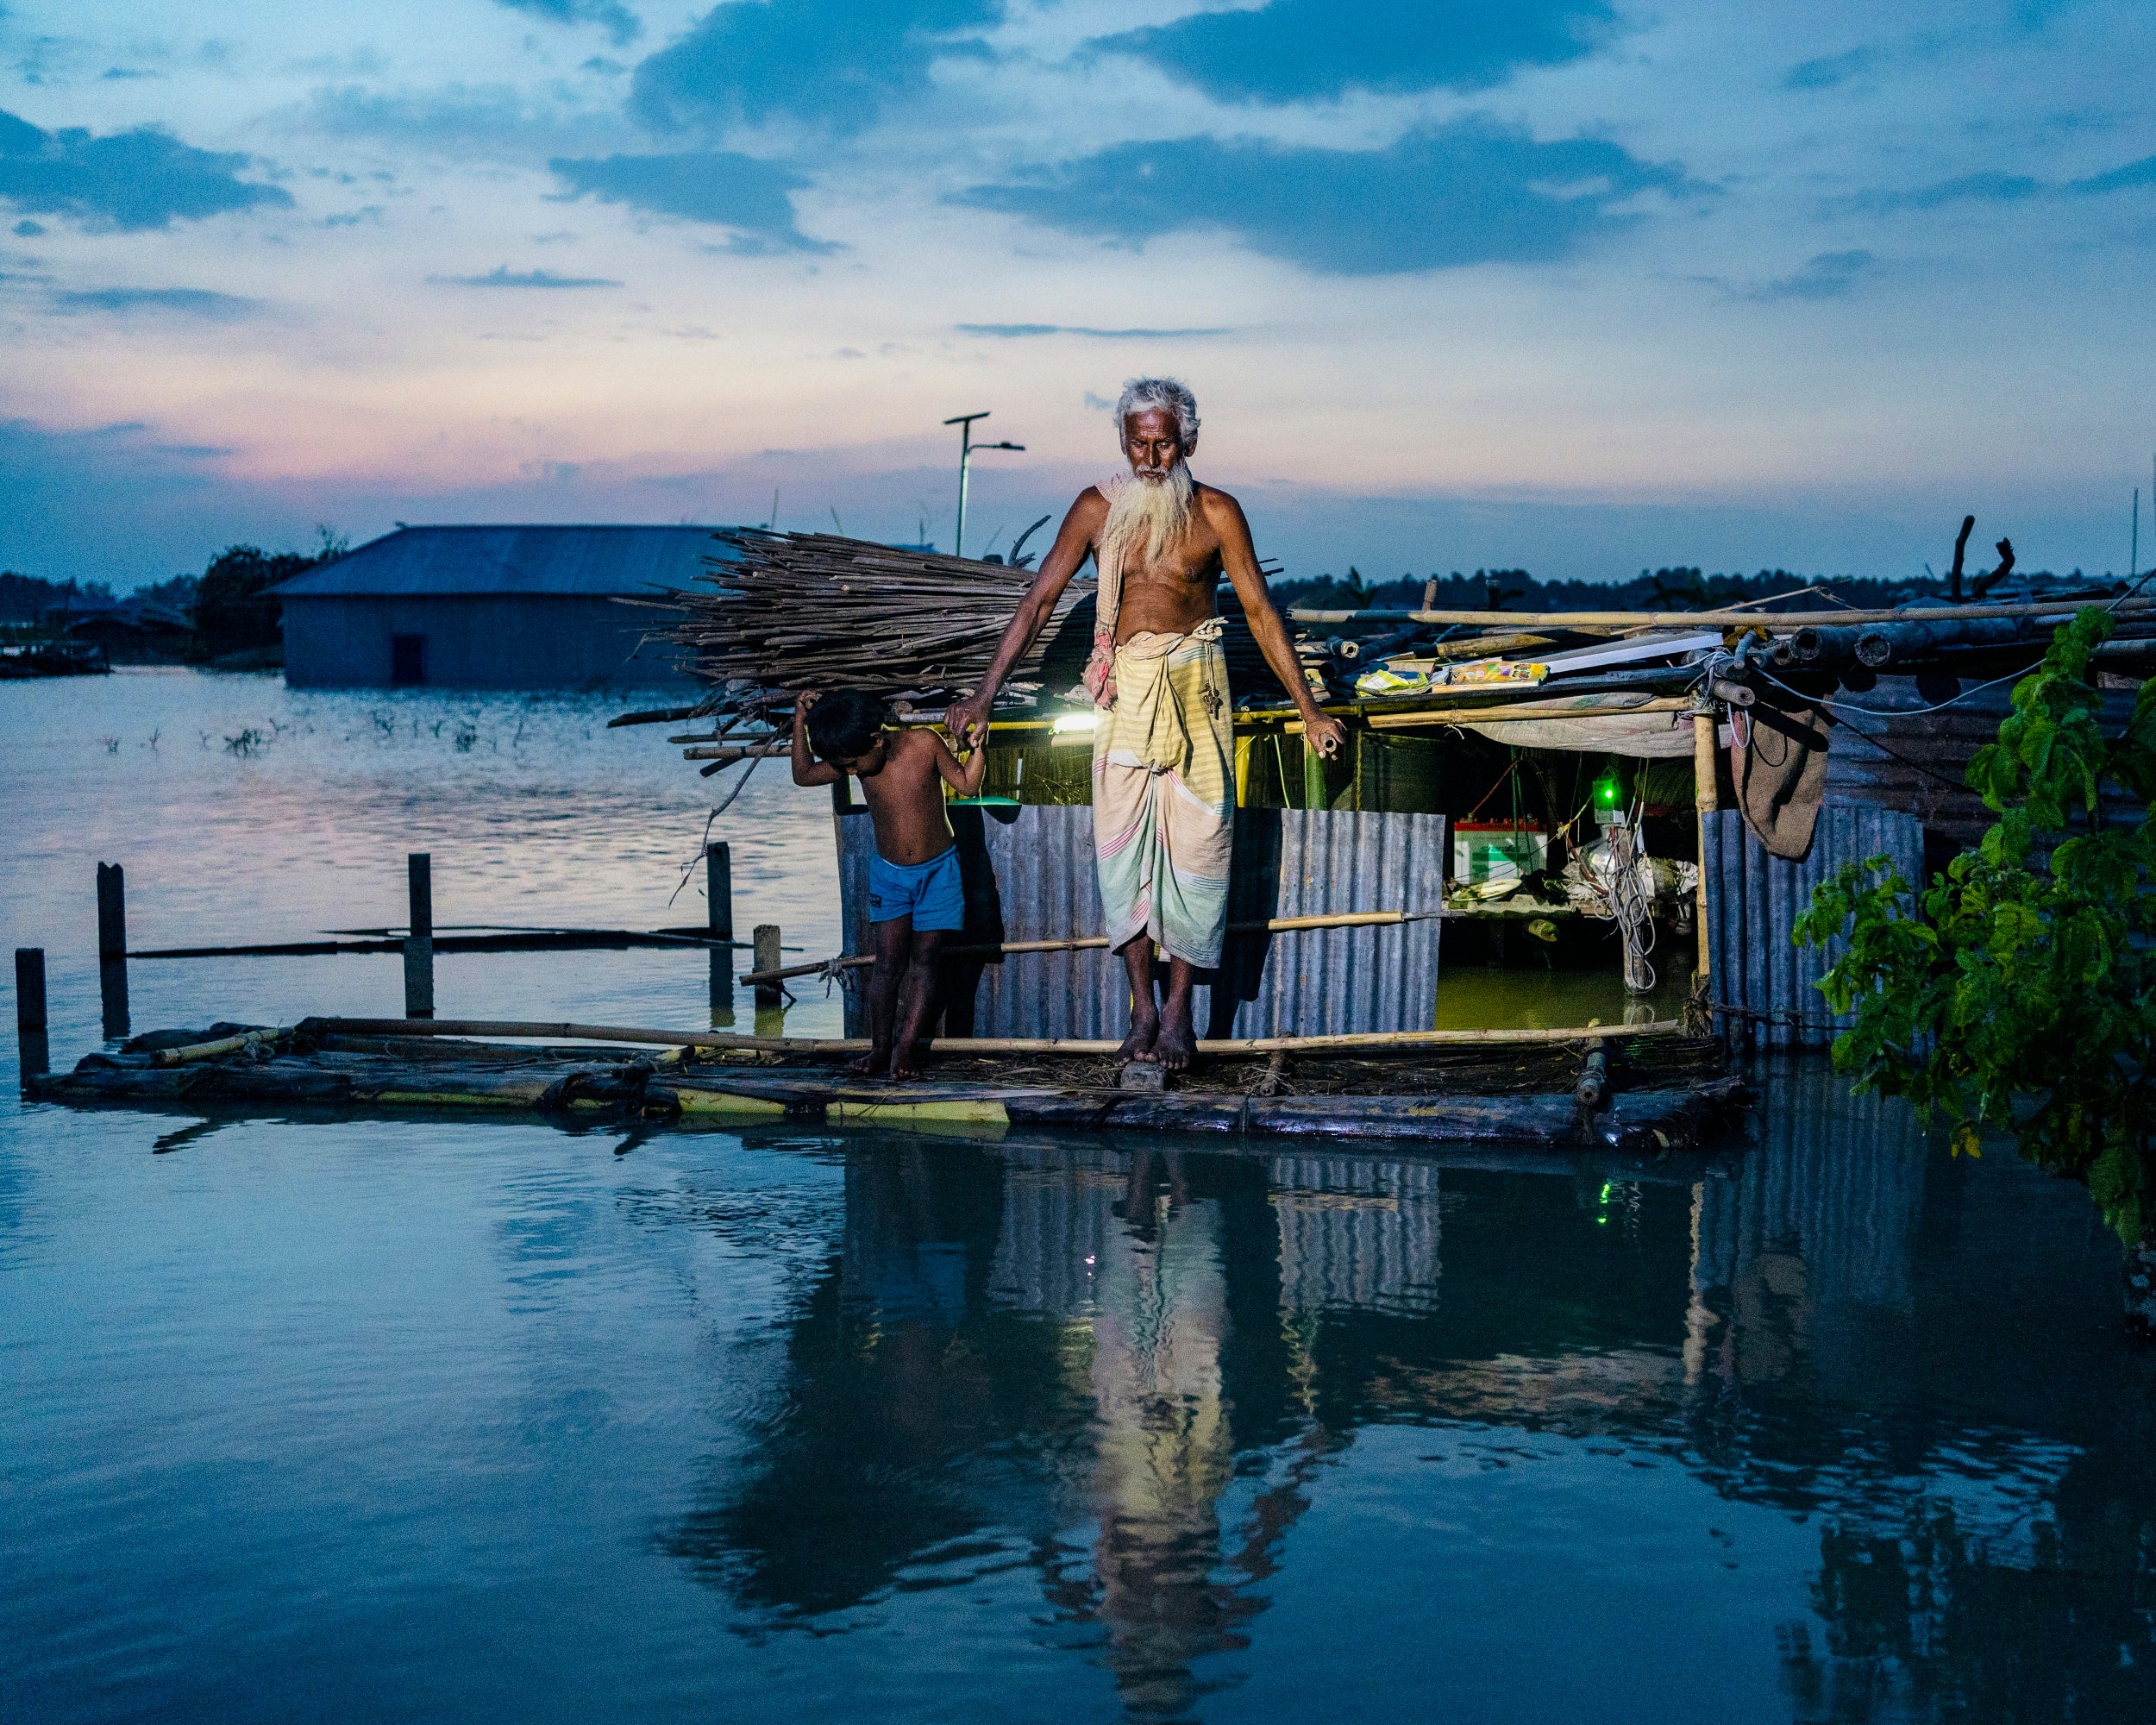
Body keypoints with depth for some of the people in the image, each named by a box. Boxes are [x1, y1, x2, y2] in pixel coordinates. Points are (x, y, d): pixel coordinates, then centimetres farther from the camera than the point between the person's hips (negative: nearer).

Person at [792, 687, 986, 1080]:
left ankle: (907, 1043, 1)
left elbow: (967, 785, -8)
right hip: (889, 872, 2)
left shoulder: (924, 744, -17)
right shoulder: (854, 762, -8)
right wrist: (801, 722, -10)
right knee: (888, 961, -3)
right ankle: (880, 1047, 1)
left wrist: (978, 742, -23)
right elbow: (803, 774, -1)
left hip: (937, 870, -2)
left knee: (923, 959, -1)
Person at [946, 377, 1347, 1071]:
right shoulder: (1098, 508, 1)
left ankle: (1179, 1009, 5)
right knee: (1122, 840, -1)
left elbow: (1260, 611, 2)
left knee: (1195, 839, -4)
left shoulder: (1216, 513, -2)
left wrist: (1308, 709, 2)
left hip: (1194, 684, -1)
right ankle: (1142, 1007, 8)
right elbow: (1039, 598, 3)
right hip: (1125, 688, 1)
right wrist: (984, 695, -1)